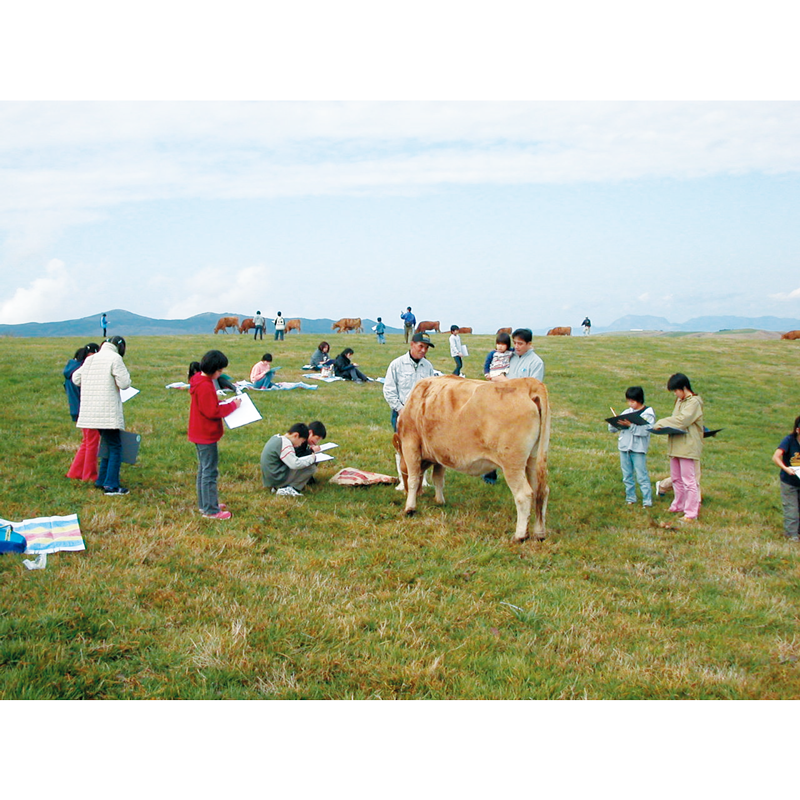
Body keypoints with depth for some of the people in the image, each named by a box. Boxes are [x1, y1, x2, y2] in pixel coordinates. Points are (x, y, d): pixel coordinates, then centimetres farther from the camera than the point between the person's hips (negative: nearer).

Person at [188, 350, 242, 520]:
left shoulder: (199, 381, 9)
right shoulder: (205, 386, -23)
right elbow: (212, 412, -23)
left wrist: (222, 403, 4)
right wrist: (232, 405, -14)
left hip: (200, 434, 11)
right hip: (207, 435, -11)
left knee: (204, 470, 19)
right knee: (210, 472, -4)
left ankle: (204, 504, 30)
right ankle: (211, 510, 1)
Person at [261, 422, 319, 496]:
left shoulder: (276, 437, 9)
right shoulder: (285, 443, -19)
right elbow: (295, 464, -25)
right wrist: (312, 458, -12)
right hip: (277, 479, -10)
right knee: (311, 467, -11)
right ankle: (288, 489, -10)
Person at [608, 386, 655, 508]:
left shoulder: (648, 413, -3)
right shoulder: (627, 412, 12)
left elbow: (645, 430, -19)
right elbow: (612, 429, 12)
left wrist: (630, 425, -25)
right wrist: (614, 423, -9)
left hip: (638, 449, -6)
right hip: (624, 448, 6)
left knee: (642, 476, -6)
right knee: (627, 476, 11)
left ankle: (647, 501, -3)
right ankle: (630, 498, 21)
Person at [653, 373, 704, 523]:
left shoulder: (694, 402, -12)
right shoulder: (679, 401, 18)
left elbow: (682, 420, -21)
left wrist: (661, 424, -16)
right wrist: (665, 426, 0)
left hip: (688, 447, -10)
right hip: (676, 446, 10)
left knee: (689, 480, -8)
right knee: (676, 478, 18)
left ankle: (691, 513, -6)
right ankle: (679, 506, 31)